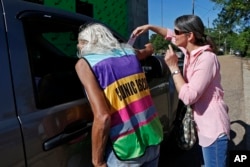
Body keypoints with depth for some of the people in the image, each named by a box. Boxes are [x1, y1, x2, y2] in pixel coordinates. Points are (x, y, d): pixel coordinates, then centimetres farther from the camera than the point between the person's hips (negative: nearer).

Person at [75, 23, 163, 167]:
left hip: (125, 150, -5)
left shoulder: (85, 63, -8)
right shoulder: (130, 52, 6)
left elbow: (102, 117, -19)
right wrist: (148, 46, 54)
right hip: (153, 139, 5)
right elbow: (149, 49, 31)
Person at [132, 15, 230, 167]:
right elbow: (170, 34, 18)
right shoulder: (189, 51, 0)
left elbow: (188, 96, -30)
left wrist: (173, 67, -23)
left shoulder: (206, 58, -26)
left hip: (213, 126, -9)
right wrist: (149, 27, 5)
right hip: (205, 124, 9)